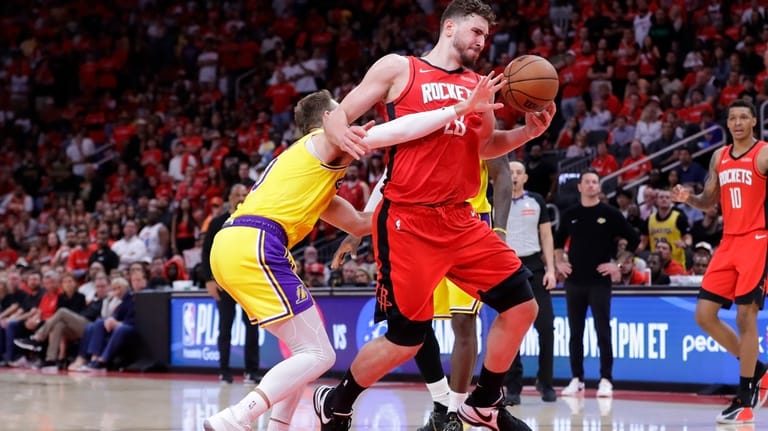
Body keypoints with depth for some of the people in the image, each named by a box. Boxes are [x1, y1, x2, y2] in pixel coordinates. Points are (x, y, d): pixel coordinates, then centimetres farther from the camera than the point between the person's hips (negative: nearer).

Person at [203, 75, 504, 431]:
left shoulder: (310, 162, 32)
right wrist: (462, 108, -8)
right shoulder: (327, 140, 6)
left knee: (306, 349, 18)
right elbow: (396, 131, -9)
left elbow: (358, 224, 35)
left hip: (229, 245, 9)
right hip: (254, 246, -9)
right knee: (318, 355, -8)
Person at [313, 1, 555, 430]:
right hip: (408, 221, -6)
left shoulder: (478, 85, 15)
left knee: (521, 305, 0)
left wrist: (528, 132, 9)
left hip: (460, 220, 6)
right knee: (406, 339, -3)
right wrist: (342, 134, -25)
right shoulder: (399, 68, 0)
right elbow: (338, 115, 0)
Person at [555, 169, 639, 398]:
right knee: (575, 332, 5)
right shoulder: (570, 215, 8)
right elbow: (558, 241, 23)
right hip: (574, 281, 3)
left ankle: (606, 380, -3)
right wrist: (560, 263, 10)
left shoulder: (609, 214, 0)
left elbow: (634, 240, 2)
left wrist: (619, 265, -3)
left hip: (599, 281, -3)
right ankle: (577, 379, 12)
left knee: (603, 331, -5)